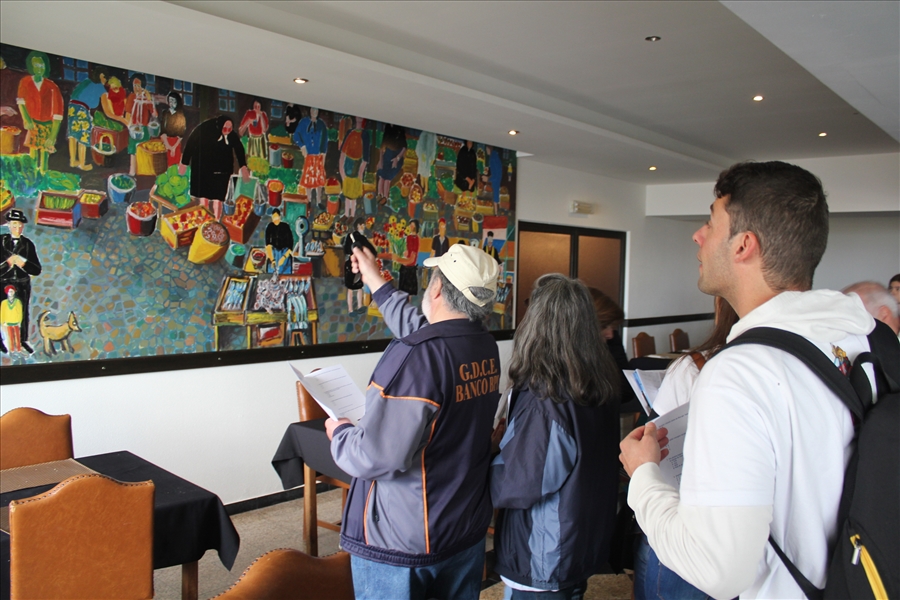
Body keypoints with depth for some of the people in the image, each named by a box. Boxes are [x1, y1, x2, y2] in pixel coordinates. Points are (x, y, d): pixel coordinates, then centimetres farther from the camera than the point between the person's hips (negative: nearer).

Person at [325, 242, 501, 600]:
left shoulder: (415, 356, -27)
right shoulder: (487, 348, -3)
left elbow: (376, 458, -28)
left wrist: (339, 433, -7)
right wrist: (376, 284, 25)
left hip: (401, 544, -6)